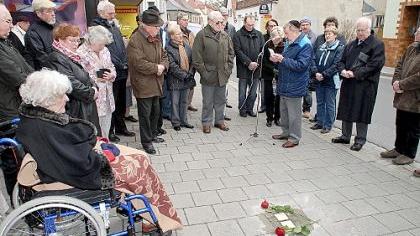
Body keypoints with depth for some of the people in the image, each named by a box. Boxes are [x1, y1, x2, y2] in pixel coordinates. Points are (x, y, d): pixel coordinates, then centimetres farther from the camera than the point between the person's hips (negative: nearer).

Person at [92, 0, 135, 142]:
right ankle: (109, 131, 13)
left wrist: (125, 64, 6)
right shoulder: (96, 27, -8)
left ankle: (120, 127, 29)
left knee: (121, 103, 16)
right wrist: (120, 65, -17)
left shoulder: (115, 27, 19)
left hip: (122, 72, 8)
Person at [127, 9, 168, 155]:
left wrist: (163, 66, -8)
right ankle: (146, 141, 17)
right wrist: (157, 68, -15)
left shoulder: (156, 38, 9)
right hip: (143, 84, -8)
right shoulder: (135, 40, -18)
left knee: (155, 111, 20)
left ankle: (152, 135, 38)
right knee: (145, 114, 2)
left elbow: (164, 56, 14)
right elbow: (140, 64, -25)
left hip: (156, 83, 8)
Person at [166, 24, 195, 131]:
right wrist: (184, 75, -17)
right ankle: (176, 122, 17)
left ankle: (183, 121, 27)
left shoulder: (186, 46, 8)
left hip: (187, 80, 5)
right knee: (175, 102, 4)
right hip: (175, 81, -5)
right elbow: (172, 66, -16)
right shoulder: (168, 48, -10)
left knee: (184, 101, 15)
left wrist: (191, 73, -5)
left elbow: (192, 61, 8)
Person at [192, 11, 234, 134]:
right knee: (208, 102, 5)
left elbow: (231, 53, 17)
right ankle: (206, 123, 20)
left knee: (221, 100, 15)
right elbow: (196, 57, -10)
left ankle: (219, 121, 29)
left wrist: (228, 68, 7)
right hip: (208, 76, -5)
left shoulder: (225, 35, 10)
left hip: (223, 75, 5)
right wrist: (203, 72, -12)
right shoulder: (202, 35, -6)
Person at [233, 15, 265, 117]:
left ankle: (250, 108, 23)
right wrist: (249, 62, -15)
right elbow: (238, 51, -9)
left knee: (253, 91, 9)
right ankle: (242, 109, 18)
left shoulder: (259, 34, 9)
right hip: (243, 68, -3)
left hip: (256, 68, 3)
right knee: (243, 91, 4)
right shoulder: (238, 35, -2)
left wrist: (256, 63, -7)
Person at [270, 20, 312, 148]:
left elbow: (300, 65, -23)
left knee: (293, 114, 1)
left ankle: (294, 138, 14)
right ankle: (286, 132, 34)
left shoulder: (305, 45, -15)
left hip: (294, 87, -9)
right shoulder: (290, 44, 14)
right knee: (284, 111, 19)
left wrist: (282, 59, -22)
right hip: (284, 85, 9)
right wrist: (277, 60, 1)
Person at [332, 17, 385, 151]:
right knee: (346, 110, 12)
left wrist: (355, 73, -19)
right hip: (348, 83, 6)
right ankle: (345, 136, 26)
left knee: (361, 113, 0)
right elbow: (342, 61, 16)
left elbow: (375, 64, -14)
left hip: (365, 85, -6)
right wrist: (342, 70, -6)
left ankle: (360, 140, 13)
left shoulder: (377, 45, -4)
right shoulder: (351, 45, 16)